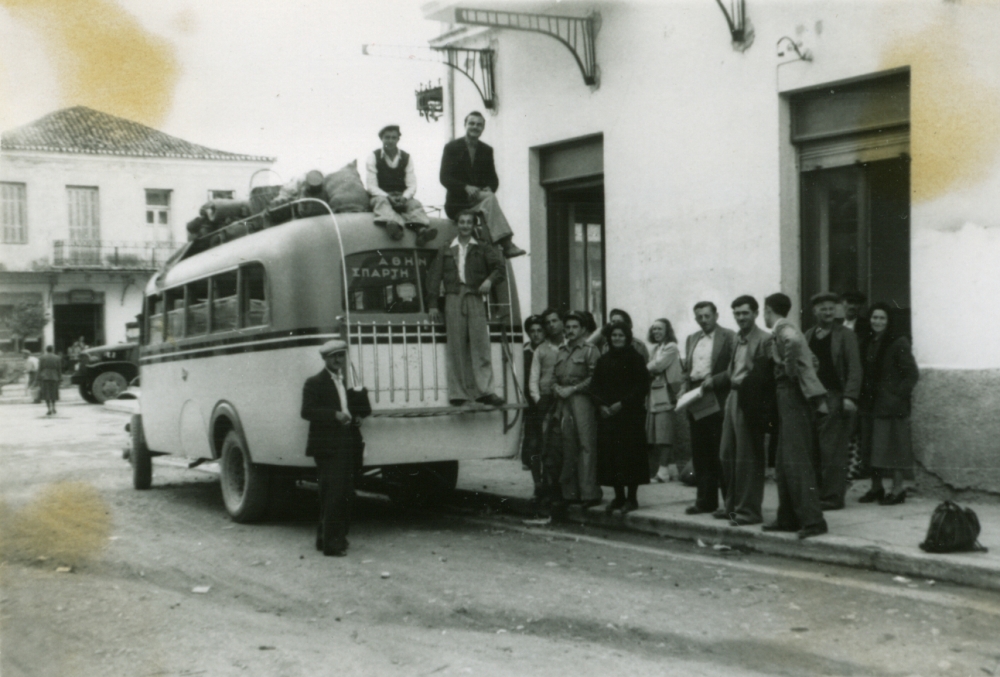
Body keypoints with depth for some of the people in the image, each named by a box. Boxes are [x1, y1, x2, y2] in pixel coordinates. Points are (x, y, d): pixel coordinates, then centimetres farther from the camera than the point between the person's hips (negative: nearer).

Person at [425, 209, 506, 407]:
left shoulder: (481, 250, 14)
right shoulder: (446, 250, 15)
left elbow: (499, 266, 6)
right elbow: (434, 277, 11)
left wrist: (490, 280, -15)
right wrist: (432, 304, 3)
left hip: (475, 299, 0)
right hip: (453, 299, 0)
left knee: (480, 344, -9)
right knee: (456, 348, -1)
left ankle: (484, 391, -11)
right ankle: (458, 393, 2)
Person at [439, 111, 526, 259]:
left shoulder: (487, 150, 16)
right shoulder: (451, 147, 3)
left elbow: (493, 179, 13)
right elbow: (444, 177, -7)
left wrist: (489, 189, -12)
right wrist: (466, 188, -24)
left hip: (479, 200, 4)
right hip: (457, 204, -4)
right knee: (489, 199, -32)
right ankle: (506, 244, -41)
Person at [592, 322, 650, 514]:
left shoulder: (635, 359, -2)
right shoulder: (603, 361, 11)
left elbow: (643, 386, -7)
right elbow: (594, 386, 11)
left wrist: (622, 403, -13)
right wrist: (601, 405, -5)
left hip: (630, 414, -4)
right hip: (607, 414, 4)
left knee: (630, 454, -4)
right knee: (610, 455, 3)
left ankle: (632, 498, 2)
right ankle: (618, 496, 11)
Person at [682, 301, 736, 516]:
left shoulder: (729, 337, -3)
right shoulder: (691, 340, 18)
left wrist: (714, 380, -17)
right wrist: (685, 389, 5)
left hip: (718, 402, -6)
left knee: (722, 455, -4)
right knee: (700, 455, 9)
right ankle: (705, 500, 16)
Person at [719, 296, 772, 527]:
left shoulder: (764, 340, -10)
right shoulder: (737, 339, 16)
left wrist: (744, 382, -17)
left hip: (749, 401, -8)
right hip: (733, 398, 9)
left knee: (748, 458, -3)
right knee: (727, 454, 12)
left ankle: (748, 510, 4)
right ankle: (732, 505, 23)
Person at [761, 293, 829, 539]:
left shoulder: (783, 331, -12)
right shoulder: (786, 330, 17)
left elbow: (793, 343, -32)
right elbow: (810, 360, 20)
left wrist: (790, 372, -24)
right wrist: (817, 396, 18)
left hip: (793, 401, -10)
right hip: (790, 401, 10)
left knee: (796, 462, -12)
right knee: (784, 464, 13)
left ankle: (812, 520, -14)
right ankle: (788, 518, 19)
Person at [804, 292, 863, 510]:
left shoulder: (845, 335, 3)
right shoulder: (808, 336, 16)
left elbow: (854, 369, -3)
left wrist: (850, 397, -13)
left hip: (835, 398, -4)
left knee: (833, 451, -6)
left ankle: (833, 496, -2)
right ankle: (816, 494, 10)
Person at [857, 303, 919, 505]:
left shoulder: (899, 342, -8)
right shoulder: (868, 343, 12)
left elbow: (912, 374, -9)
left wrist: (899, 394, -14)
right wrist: (863, 395, 7)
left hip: (891, 404, -7)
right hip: (870, 403, 7)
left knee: (892, 445, -6)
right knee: (871, 446, 9)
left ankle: (898, 489, 0)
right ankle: (876, 487, 18)